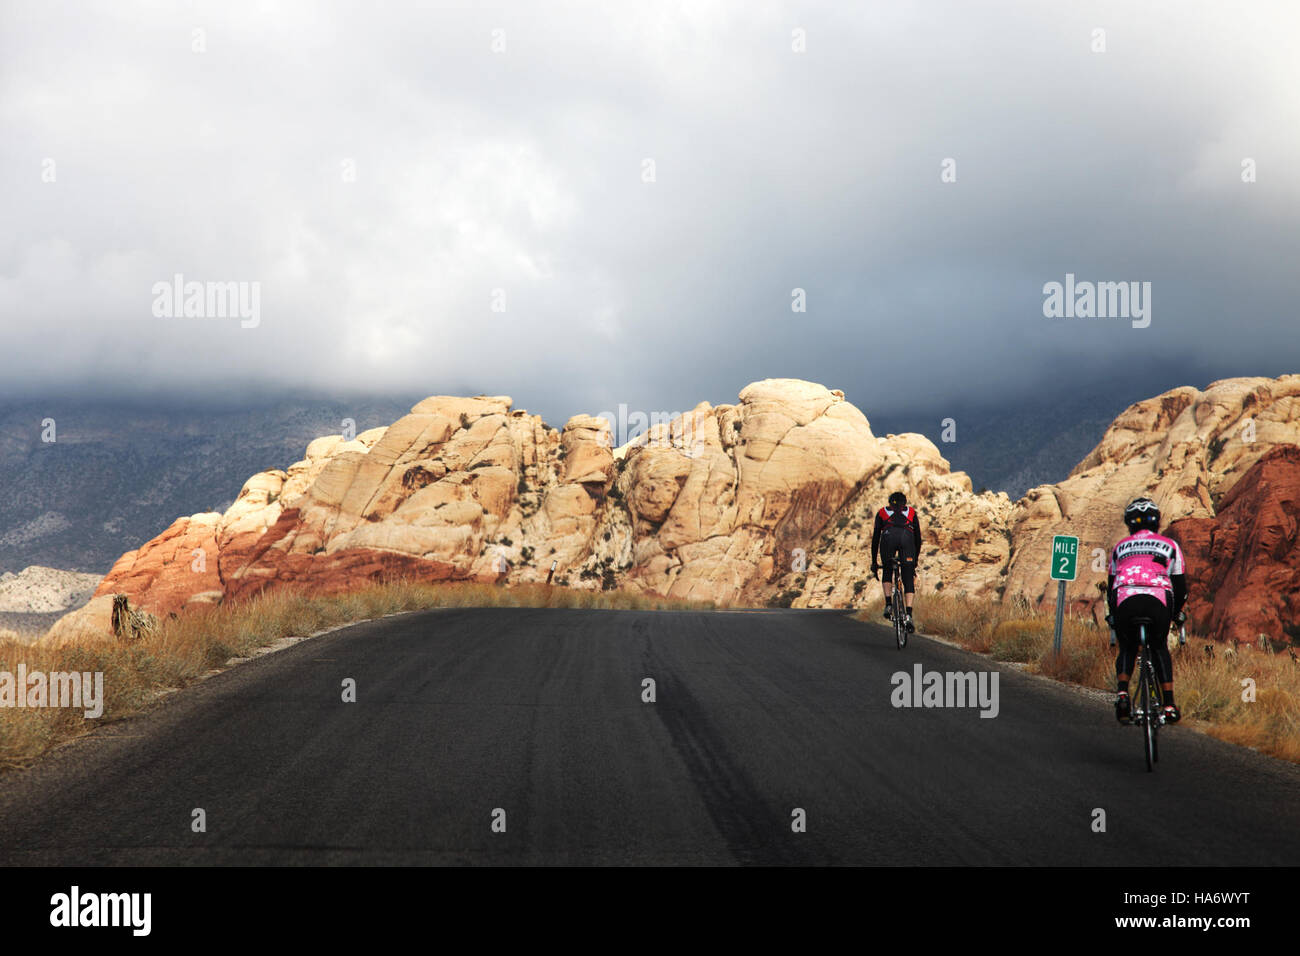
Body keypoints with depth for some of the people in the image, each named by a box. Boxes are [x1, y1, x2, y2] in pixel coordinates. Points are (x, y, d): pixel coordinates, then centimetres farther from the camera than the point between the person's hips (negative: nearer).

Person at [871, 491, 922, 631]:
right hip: (907, 536, 0)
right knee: (909, 579, 7)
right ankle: (909, 615, -8)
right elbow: (918, 538, 34)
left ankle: (888, 605, 9)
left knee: (887, 571, 25)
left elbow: (875, 538, 32)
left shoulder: (882, 512, 34)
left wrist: (874, 563, 37)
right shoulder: (911, 512, 35)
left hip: (889, 536, 0)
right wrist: (915, 560, 44)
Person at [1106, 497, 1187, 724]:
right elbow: (1180, 585, 22)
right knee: (1160, 648, 22)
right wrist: (1177, 613, 38)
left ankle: (1121, 691, -4)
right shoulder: (1169, 545, 22)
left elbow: (1111, 584, 30)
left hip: (1125, 601, 0)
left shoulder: (1120, 547, 26)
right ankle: (1169, 704, 10)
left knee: (1127, 649, 23)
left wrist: (1112, 615, 43)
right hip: (1158, 602, 0)